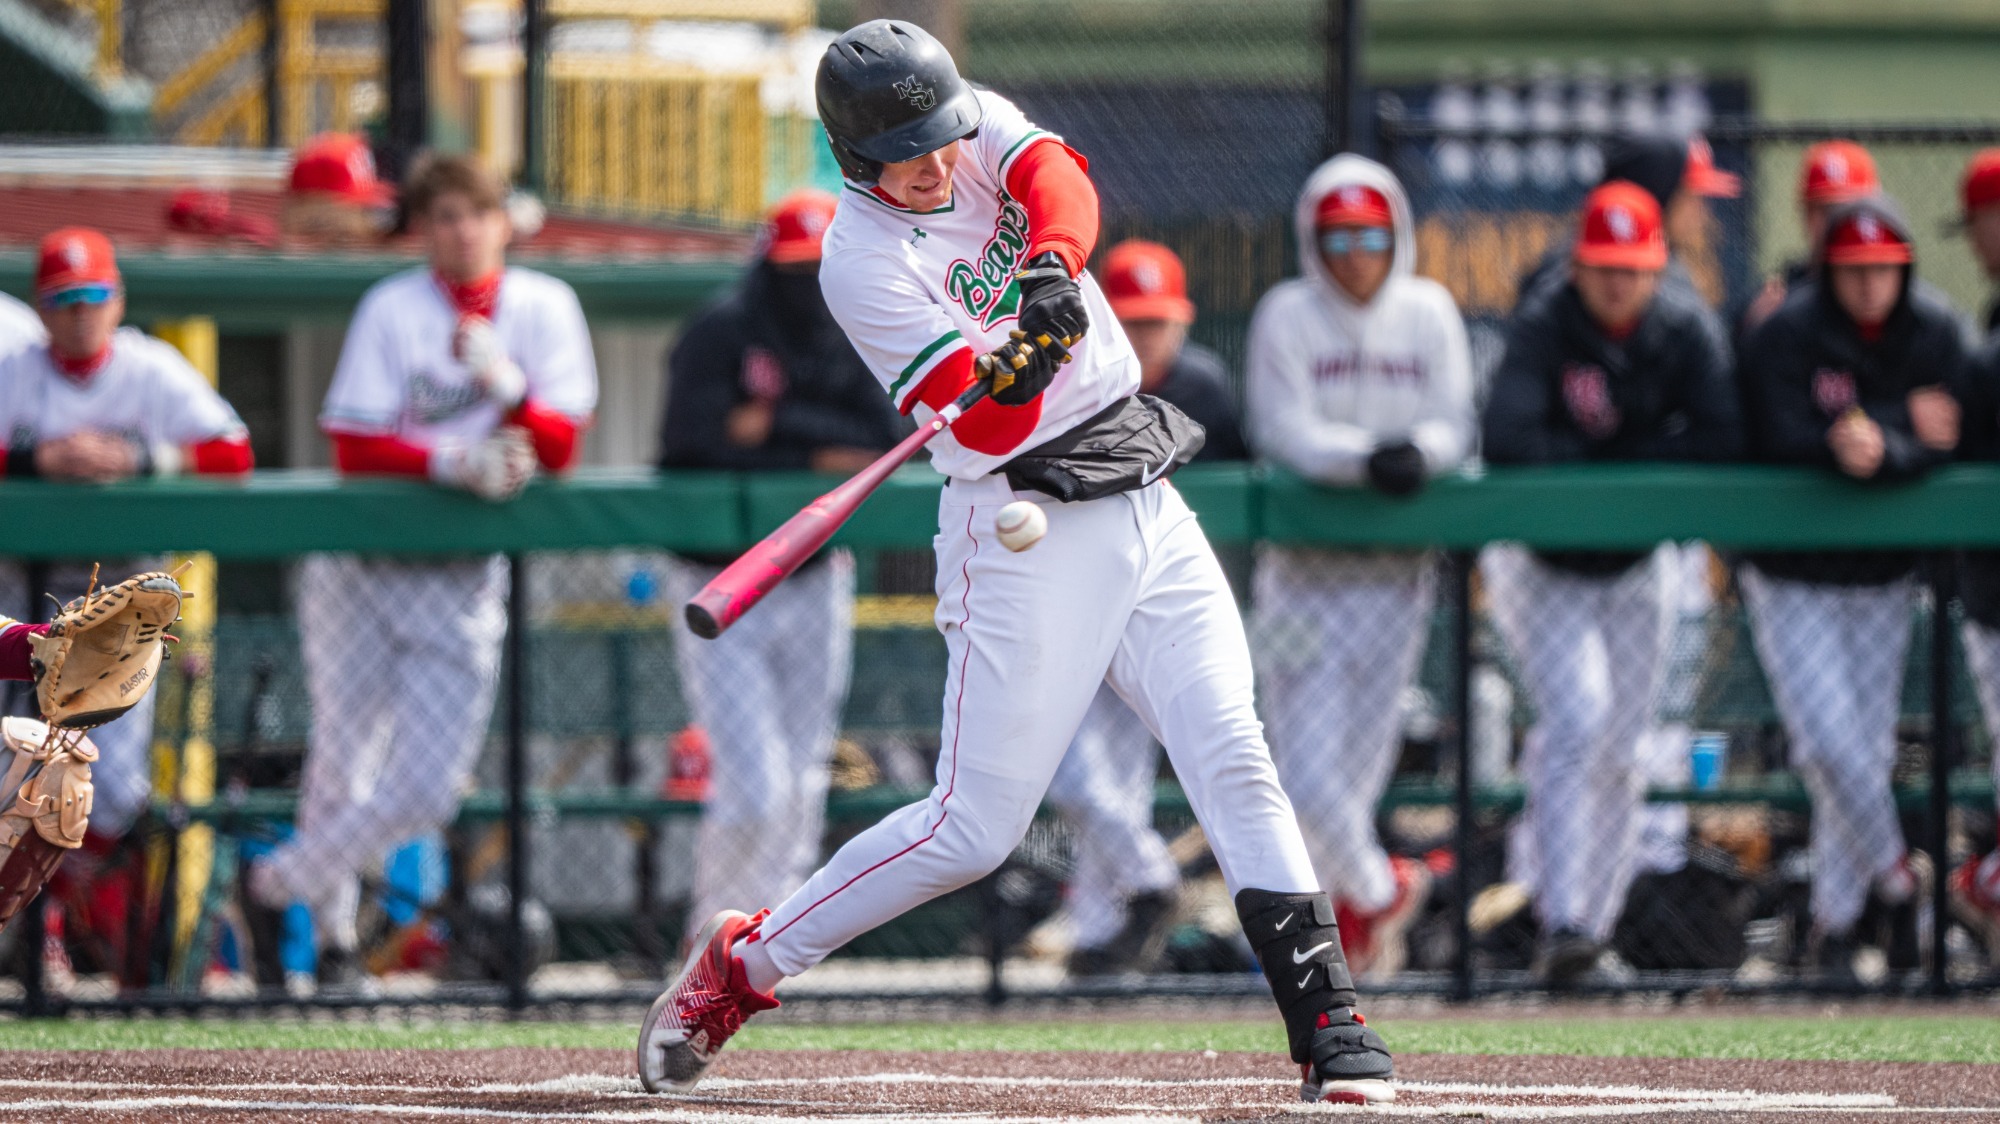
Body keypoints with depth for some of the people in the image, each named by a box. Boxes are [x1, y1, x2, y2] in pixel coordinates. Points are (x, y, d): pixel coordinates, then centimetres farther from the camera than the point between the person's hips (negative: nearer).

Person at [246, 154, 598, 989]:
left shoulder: (544, 308, 5)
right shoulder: (392, 309, -1)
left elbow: (559, 447, -2)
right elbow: (355, 449, -8)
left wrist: (504, 383, -20)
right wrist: (456, 461, -21)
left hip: (465, 579, 1)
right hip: (361, 565, -1)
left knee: (427, 790, -6)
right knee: (343, 768, 0)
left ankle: (279, 887, 13)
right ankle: (331, 929, 23)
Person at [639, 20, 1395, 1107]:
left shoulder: (985, 123, 3)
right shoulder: (861, 262, -14)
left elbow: (1064, 187, -18)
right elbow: (987, 427, -21)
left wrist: (1051, 265, -38)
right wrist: (1017, 368, -42)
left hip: (1144, 498, 5)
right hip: (1025, 529, -5)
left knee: (1231, 760, -6)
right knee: (974, 825, -7)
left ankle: (1328, 1026, -6)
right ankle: (740, 962, 8)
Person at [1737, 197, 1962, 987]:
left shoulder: (1934, 335, -5)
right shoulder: (1786, 336, -16)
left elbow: (1937, 446, -14)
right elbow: (1783, 442, -24)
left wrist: (1875, 445, -35)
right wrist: (1901, 423, -26)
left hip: (1885, 573, 3)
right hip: (1792, 574, -3)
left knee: (1869, 747, 7)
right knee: (1826, 739, -14)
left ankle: (1837, 917, 21)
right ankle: (1888, 861, 11)